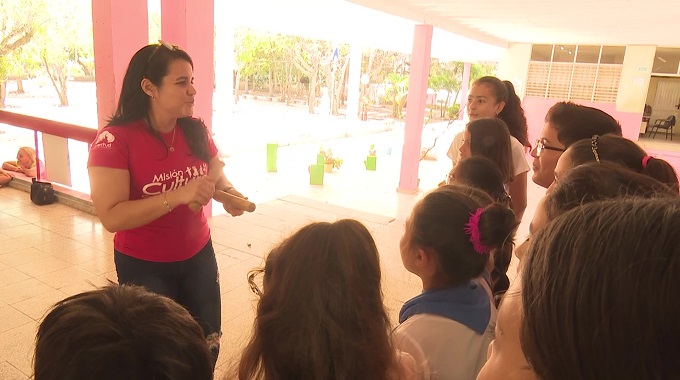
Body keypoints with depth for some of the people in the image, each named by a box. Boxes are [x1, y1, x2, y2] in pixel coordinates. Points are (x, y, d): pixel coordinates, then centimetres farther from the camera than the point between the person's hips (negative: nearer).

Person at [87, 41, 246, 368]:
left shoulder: (196, 132, -4)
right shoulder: (115, 140, -19)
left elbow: (218, 179, 9)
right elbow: (111, 217, -25)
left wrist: (229, 195, -15)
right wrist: (177, 196, -35)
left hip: (198, 255, 5)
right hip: (144, 266, -4)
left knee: (207, 346, 16)